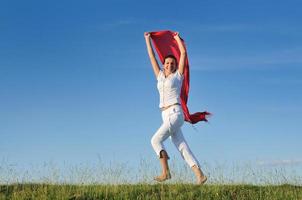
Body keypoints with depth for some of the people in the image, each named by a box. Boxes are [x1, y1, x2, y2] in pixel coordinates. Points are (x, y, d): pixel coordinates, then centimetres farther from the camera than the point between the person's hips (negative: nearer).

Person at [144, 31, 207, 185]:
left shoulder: (178, 75, 6)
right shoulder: (160, 76, 19)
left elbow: (183, 53, 3)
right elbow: (152, 57, 24)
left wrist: (178, 38, 14)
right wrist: (147, 39, 28)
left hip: (175, 114, -6)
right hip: (166, 116, 6)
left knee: (156, 140, -15)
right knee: (182, 147, -2)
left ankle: (165, 172, -12)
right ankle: (199, 175, -5)